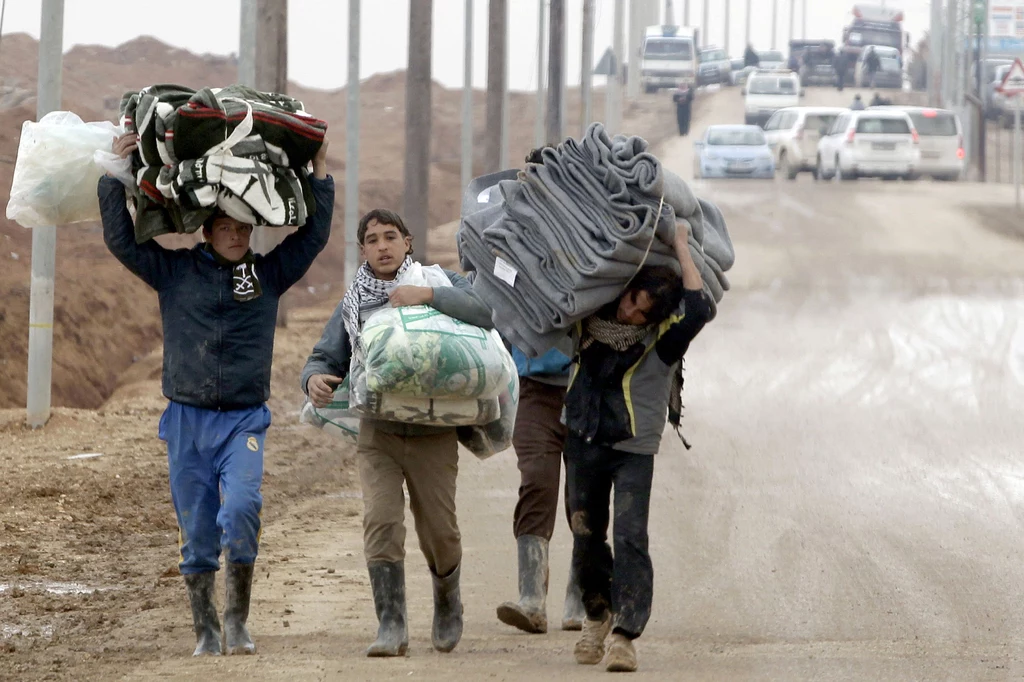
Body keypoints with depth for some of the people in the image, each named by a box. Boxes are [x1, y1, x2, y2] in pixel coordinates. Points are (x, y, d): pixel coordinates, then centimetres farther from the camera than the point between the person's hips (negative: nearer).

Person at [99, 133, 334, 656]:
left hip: (244, 419, -1)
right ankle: (205, 631, 12)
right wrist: (117, 175, -4)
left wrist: (319, 174, 5)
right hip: (186, 418, 1)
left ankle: (237, 621, -14)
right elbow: (121, 239, 1)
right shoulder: (175, 271, 5)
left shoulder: (268, 274, 8)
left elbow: (313, 235, 8)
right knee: (196, 531, 3)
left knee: (242, 508, -22)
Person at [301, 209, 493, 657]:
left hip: (433, 432, -2)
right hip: (378, 432, 2)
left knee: (439, 532, 3)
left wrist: (427, 296, -29)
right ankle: (391, 628, -17)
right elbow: (325, 358, 8)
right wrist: (315, 379, -17)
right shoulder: (352, 305, 9)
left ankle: (447, 601, 33)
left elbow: (482, 313, -17)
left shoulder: (439, 283, 0)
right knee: (381, 523, -15)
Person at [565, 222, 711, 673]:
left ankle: (624, 635, -18)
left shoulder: (662, 339, -12)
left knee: (630, 539, -15)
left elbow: (698, 310, -31)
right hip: (584, 444, 5)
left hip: (634, 450, -5)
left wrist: (681, 248, -23)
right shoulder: (593, 319, 1)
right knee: (586, 536, 13)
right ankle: (597, 615, 34)